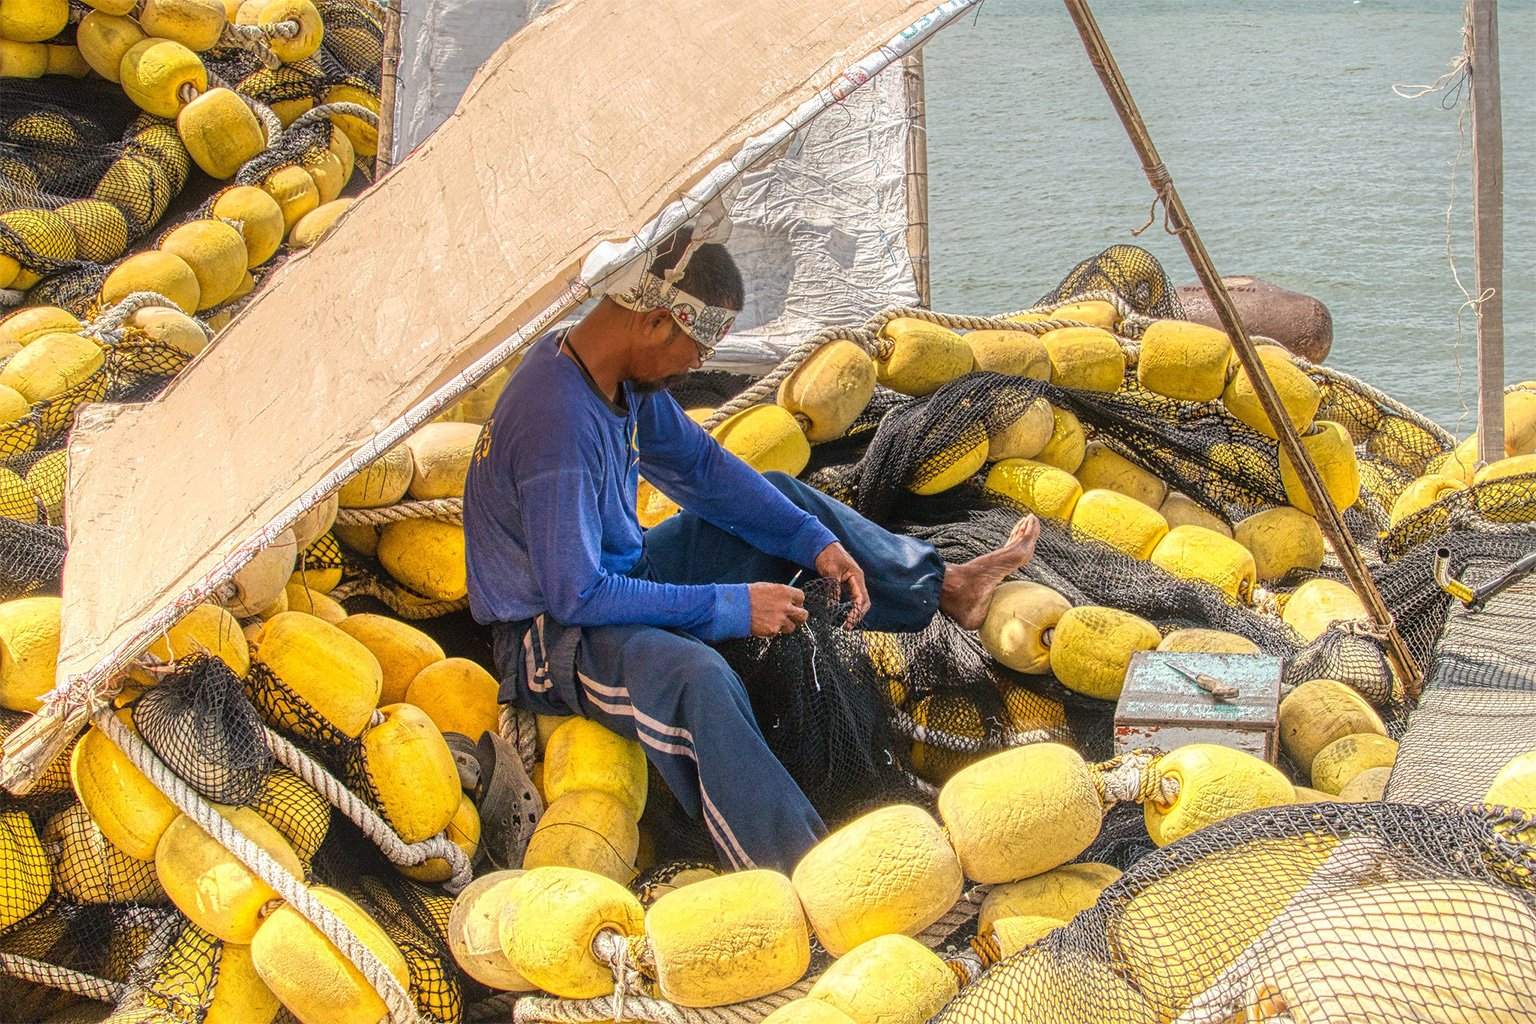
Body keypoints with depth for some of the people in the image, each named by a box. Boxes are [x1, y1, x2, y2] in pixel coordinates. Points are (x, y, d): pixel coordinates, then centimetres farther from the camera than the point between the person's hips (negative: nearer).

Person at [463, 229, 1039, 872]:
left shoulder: (624, 377, -4)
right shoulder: (558, 420, -32)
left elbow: (700, 465, 10)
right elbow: (576, 596, -32)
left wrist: (814, 539, -1)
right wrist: (729, 607, -27)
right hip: (553, 637, -10)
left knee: (784, 498, 16)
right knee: (694, 676, -40)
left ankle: (942, 588, 32)